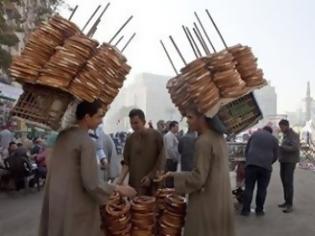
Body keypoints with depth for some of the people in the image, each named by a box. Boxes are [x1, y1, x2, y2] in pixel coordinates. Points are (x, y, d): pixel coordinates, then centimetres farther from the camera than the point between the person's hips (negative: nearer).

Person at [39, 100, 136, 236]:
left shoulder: (63, 135, 3)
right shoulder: (87, 142, -21)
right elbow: (92, 184, -23)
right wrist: (117, 189, -11)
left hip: (55, 198, 8)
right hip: (74, 203, -7)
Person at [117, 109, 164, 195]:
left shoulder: (155, 135, -5)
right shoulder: (130, 139, 2)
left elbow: (161, 158, -2)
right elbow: (126, 162, 2)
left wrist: (151, 176, -8)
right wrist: (119, 181, -10)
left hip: (153, 183, -2)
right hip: (134, 183, 2)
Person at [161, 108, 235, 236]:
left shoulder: (203, 142, -21)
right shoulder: (219, 137, 5)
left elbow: (198, 178, -21)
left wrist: (174, 175, -12)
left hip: (207, 203, -8)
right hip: (221, 200, 8)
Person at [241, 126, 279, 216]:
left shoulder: (254, 134, 15)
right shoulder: (274, 139, 13)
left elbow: (247, 150, 14)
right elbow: (275, 156, 11)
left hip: (251, 164, 0)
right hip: (266, 166, 0)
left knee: (248, 188, 4)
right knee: (262, 189, 10)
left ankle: (246, 210, 3)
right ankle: (259, 210, 14)